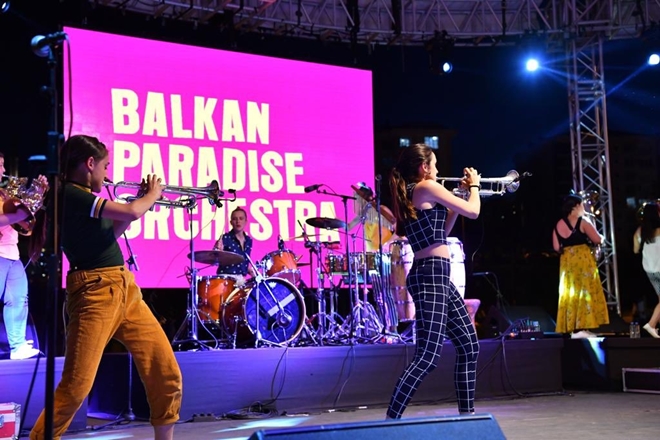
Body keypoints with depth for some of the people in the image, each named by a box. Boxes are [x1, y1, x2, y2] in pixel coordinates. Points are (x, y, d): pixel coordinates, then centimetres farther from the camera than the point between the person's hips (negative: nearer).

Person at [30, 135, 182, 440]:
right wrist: (152, 195, 2)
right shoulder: (69, 193, -12)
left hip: (125, 289, 9)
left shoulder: (83, 196, 17)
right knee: (76, 385, -7)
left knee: (167, 372, 6)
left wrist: (141, 202, 18)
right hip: (95, 292, -9)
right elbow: (133, 212, -19)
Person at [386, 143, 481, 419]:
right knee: (428, 356, -13)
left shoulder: (408, 196, 19)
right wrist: (473, 185, 13)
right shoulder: (427, 187, -8)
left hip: (437, 276, 10)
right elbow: (473, 212, -6)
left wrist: (459, 196, 23)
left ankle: (467, 414, 19)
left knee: (469, 346, 14)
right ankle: (391, 420, -13)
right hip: (431, 274, -10)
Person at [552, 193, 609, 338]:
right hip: (583, 260, -6)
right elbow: (598, 240, -9)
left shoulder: (559, 225, 8)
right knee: (585, 292, -3)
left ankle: (573, 328, 5)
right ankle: (583, 328, -7)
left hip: (566, 262, 6)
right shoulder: (582, 221, -8)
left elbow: (556, 247, 6)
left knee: (570, 293, 7)